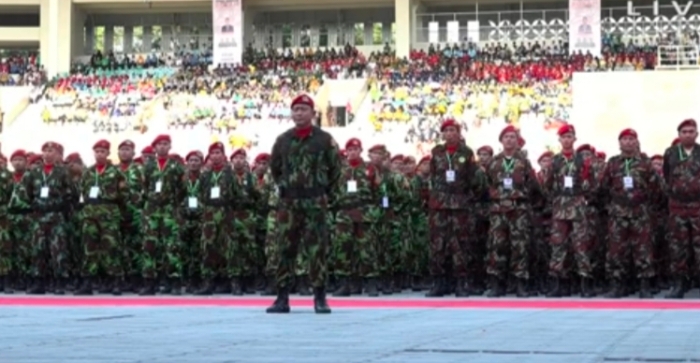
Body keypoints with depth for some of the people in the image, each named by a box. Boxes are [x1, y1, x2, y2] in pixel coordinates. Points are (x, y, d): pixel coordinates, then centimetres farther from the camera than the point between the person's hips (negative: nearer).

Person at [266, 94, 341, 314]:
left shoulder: (324, 139, 0)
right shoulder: (283, 140, 9)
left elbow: (335, 168, 7)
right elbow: (275, 168, 23)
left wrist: (327, 193, 5)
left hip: (315, 202, -3)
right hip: (288, 202, 3)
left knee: (317, 249, -5)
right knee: (285, 248, 2)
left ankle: (320, 298, -1)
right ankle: (282, 297, 6)